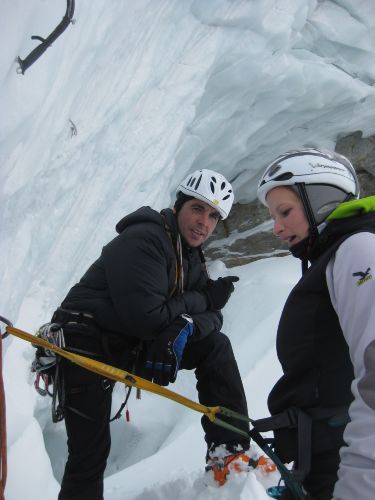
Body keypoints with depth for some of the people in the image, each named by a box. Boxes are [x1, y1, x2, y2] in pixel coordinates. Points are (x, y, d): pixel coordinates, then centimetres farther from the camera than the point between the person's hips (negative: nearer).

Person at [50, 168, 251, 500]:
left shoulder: (191, 257, 7)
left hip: (133, 347, 7)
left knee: (215, 345, -7)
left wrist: (186, 327, -22)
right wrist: (201, 300, -14)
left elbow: (211, 315, 1)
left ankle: (229, 447, -5)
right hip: (86, 347, -7)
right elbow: (144, 316, -28)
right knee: (90, 455, -5)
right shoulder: (143, 239, -19)